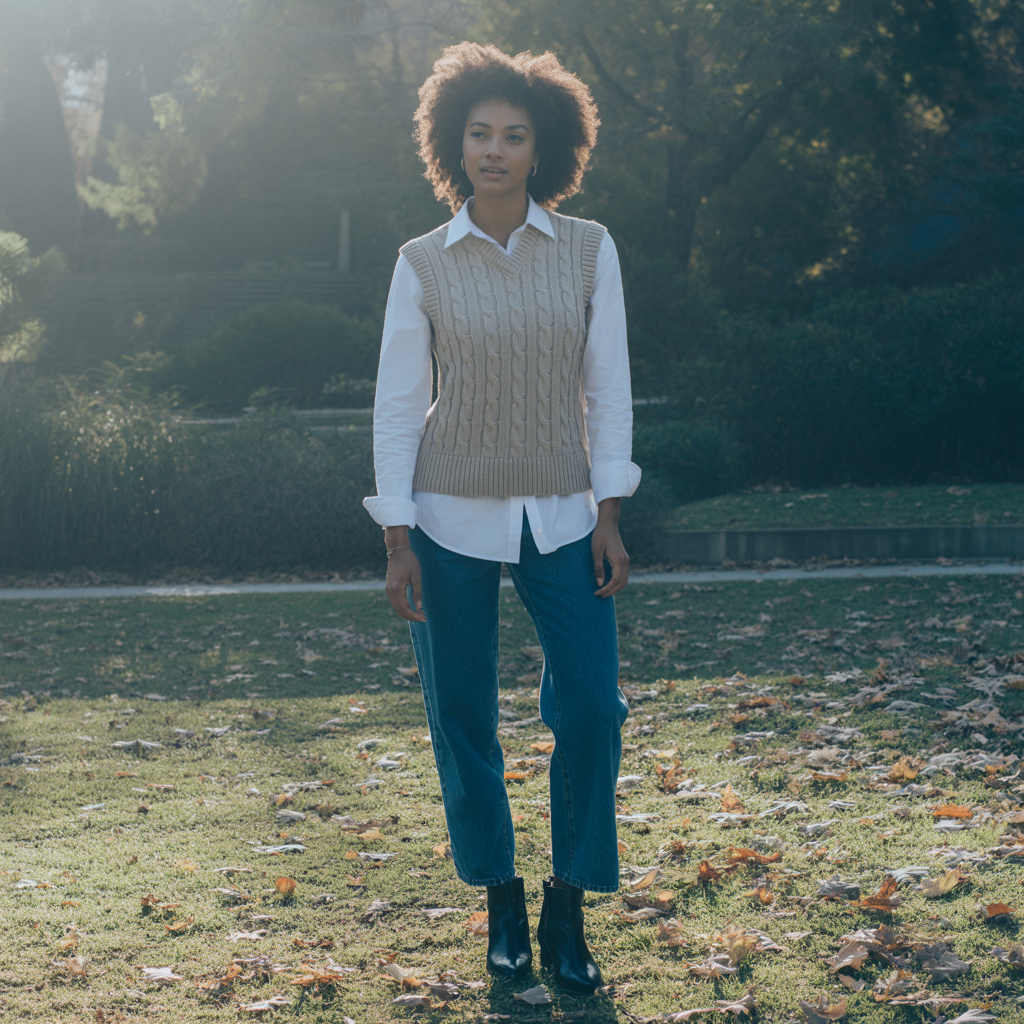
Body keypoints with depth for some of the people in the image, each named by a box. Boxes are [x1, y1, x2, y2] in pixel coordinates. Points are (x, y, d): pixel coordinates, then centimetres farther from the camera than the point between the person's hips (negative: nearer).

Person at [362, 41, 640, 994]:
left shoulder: (589, 251, 0)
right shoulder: (423, 264, -1)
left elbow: (608, 386, 3)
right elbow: (397, 403, 0)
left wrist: (609, 515, -2)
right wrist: (398, 540, -4)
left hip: (560, 520, 1)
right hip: (451, 519, 0)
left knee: (592, 706, -8)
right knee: (462, 718, 3)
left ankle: (567, 912, 7)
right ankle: (501, 901, 21)